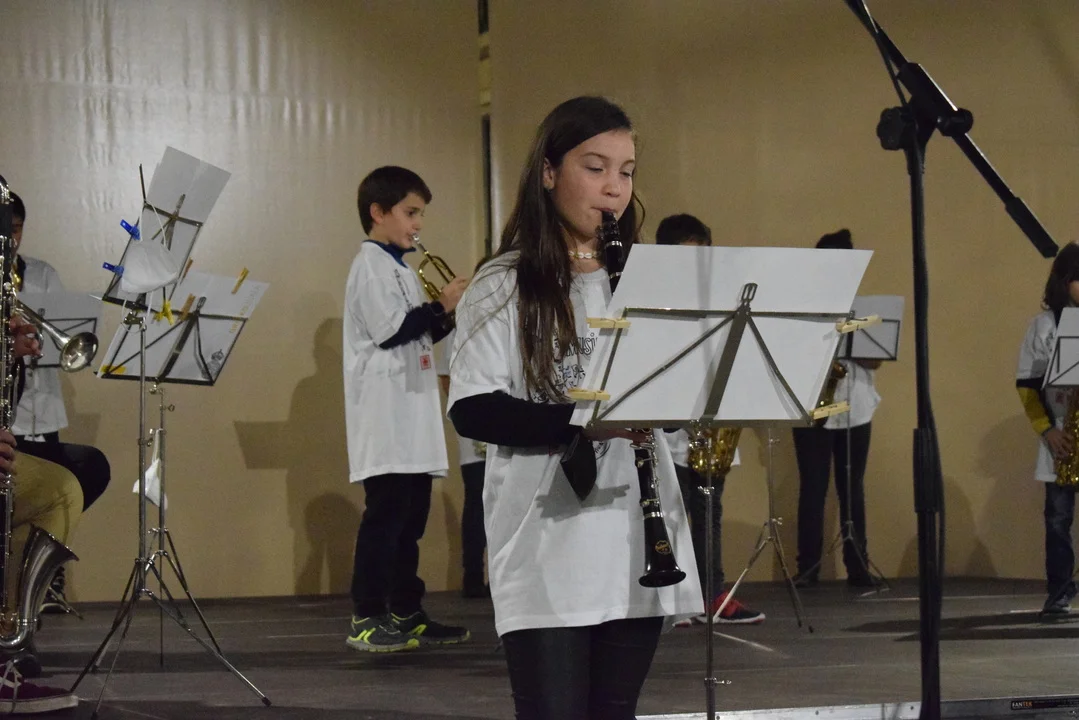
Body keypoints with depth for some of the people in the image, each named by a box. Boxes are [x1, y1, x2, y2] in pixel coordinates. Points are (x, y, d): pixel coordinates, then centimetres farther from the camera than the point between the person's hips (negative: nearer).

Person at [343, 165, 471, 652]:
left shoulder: (399, 267, 21)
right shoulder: (371, 264, -8)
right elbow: (390, 329, -19)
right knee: (385, 513, -11)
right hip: (386, 415, -10)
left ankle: (406, 613, 15)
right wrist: (442, 306, -10)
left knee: (410, 516, 10)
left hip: (410, 416, 10)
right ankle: (367, 619, -9)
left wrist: (447, 317, 7)